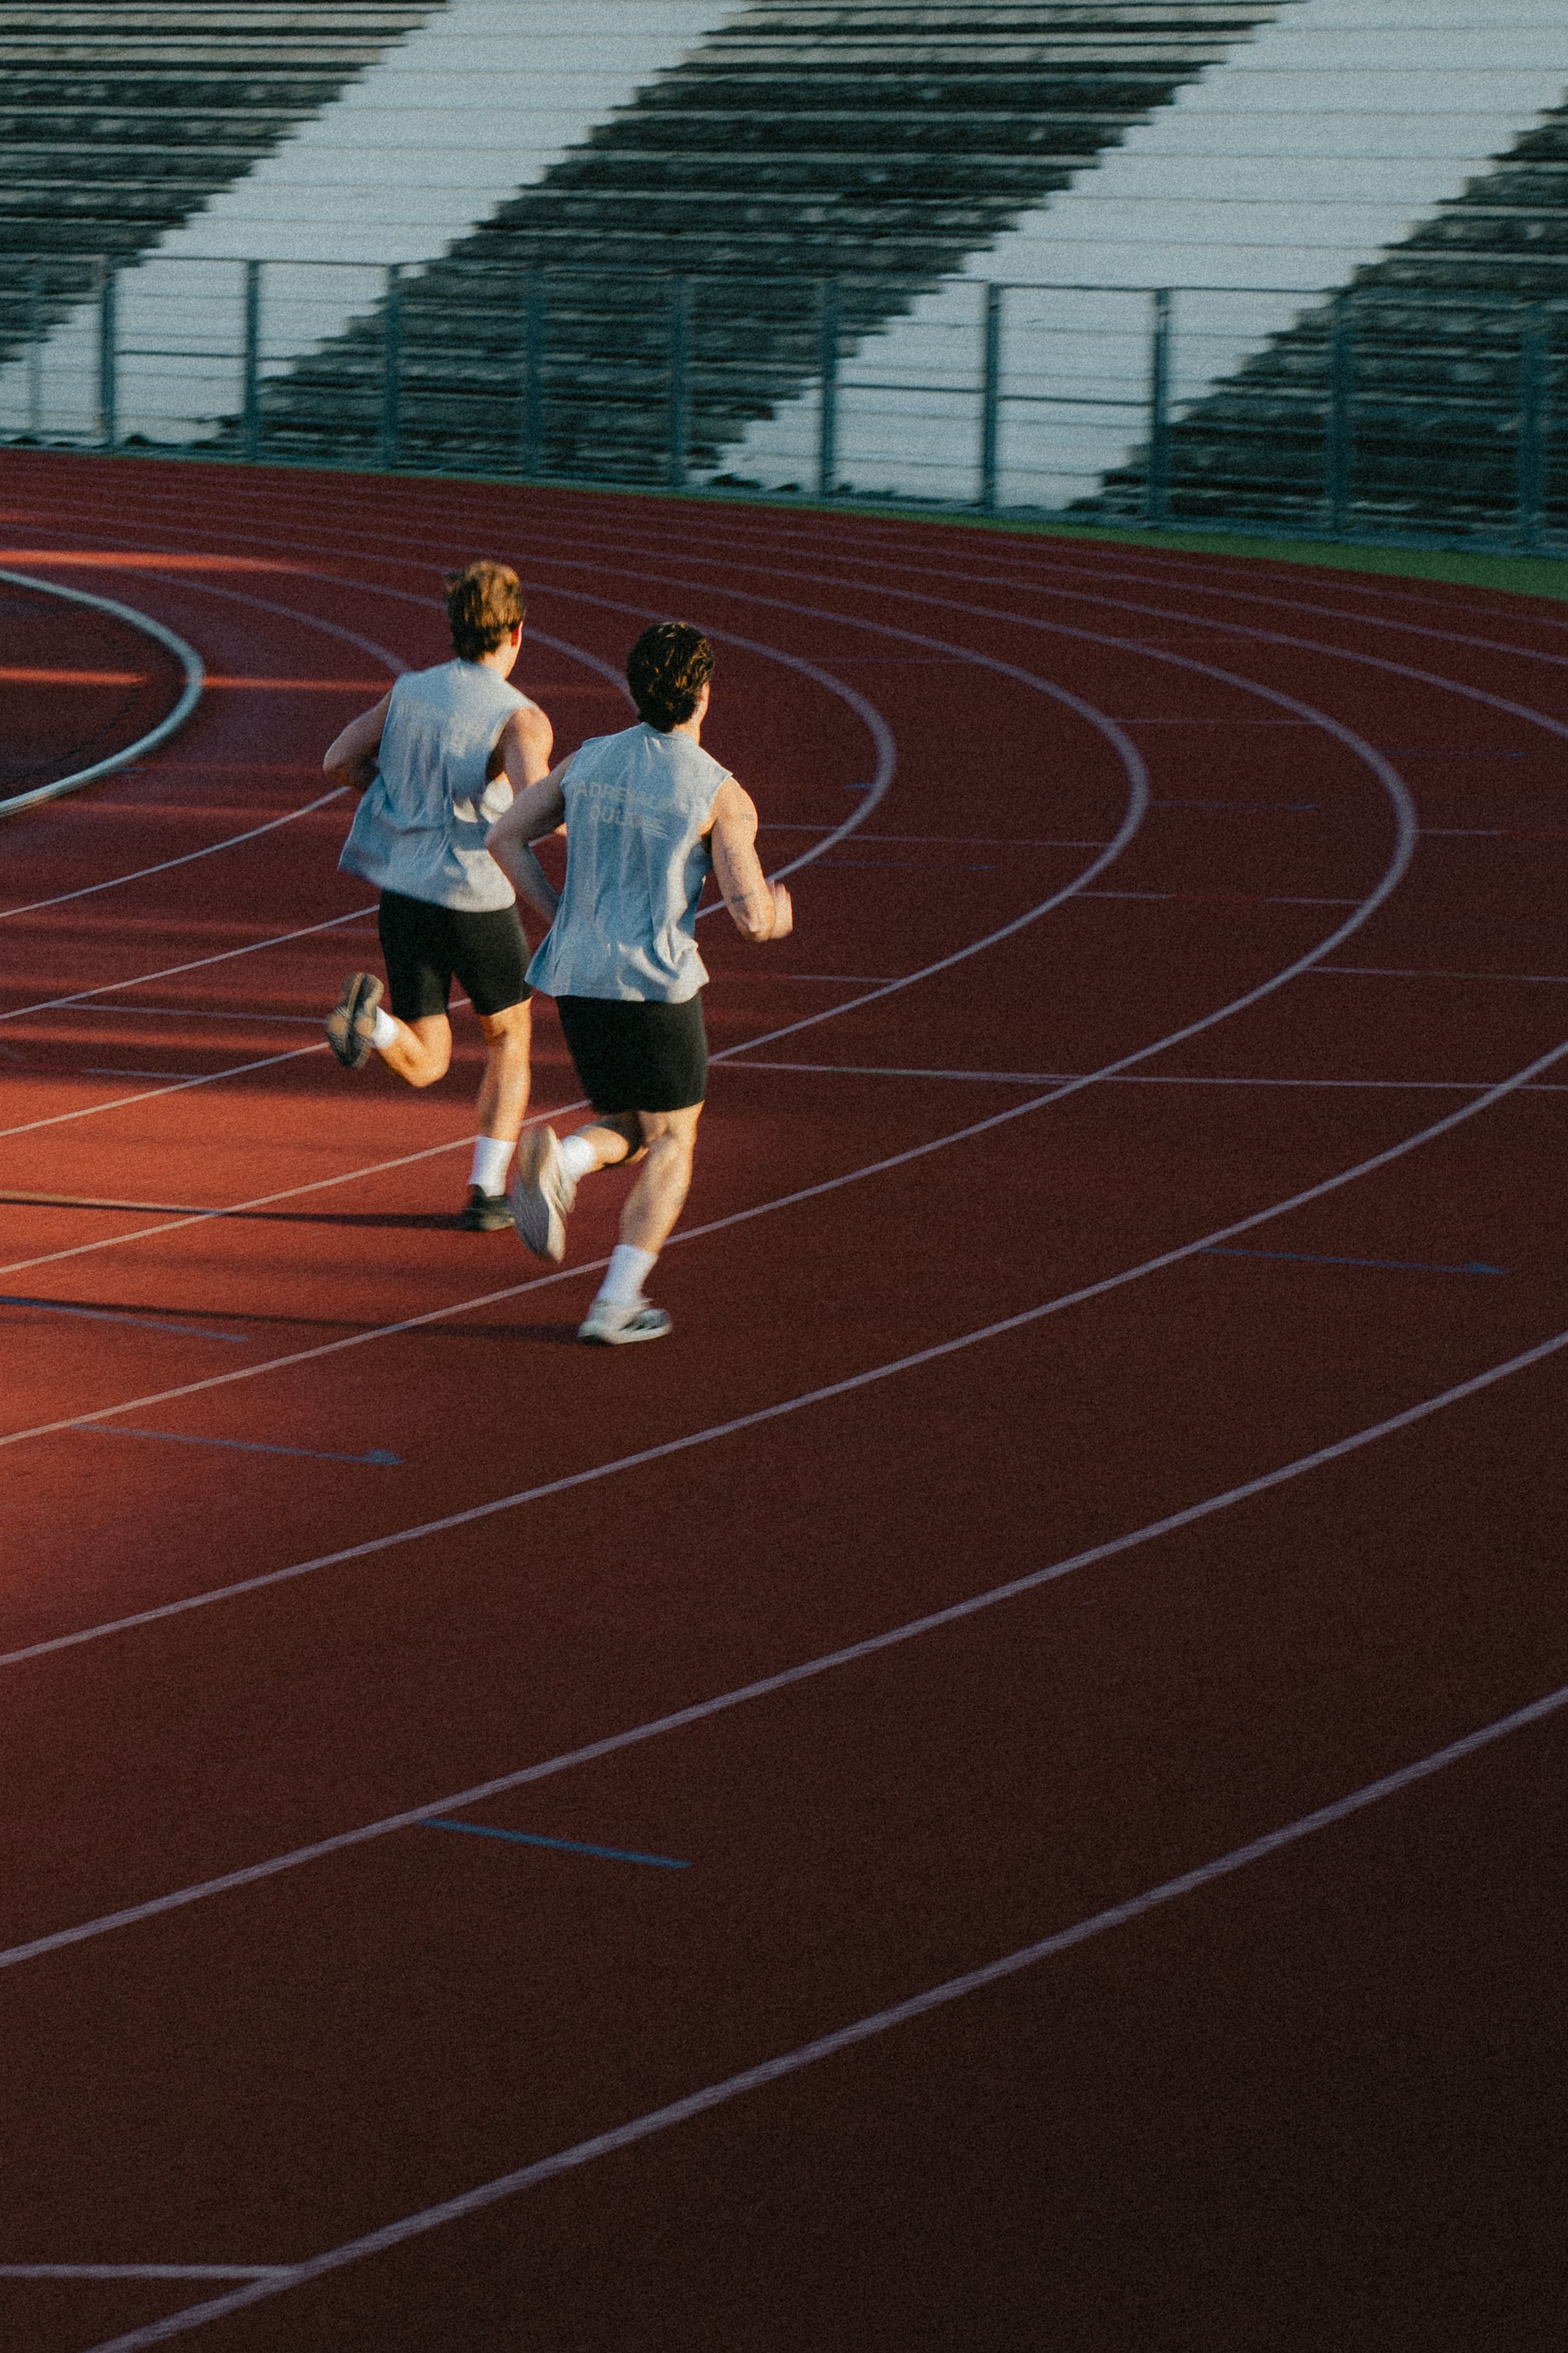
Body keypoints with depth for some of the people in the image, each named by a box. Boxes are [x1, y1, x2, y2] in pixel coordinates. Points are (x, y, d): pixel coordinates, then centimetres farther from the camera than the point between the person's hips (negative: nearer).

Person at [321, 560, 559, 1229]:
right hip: (476, 901, -4)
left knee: (424, 1066, 12)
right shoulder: (522, 719, -13)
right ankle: (486, 1191, 14)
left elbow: (339, 761, 11)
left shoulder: (412, 690, 5)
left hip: (403, 896, 4)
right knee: (510, 1039, 22)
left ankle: (369, 1013, -22)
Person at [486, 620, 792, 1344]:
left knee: (629, 1131, 21)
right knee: (671, 1145, 12)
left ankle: (558, 1162, -14)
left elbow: (504, 838, 8)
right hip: (655, 982, -5)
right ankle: (617, 1305, 3)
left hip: (575, 980, 5)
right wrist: (778, 916, 13)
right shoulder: (722, 795, -9)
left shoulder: (589, 760, 7)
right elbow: (749, 918, -11)